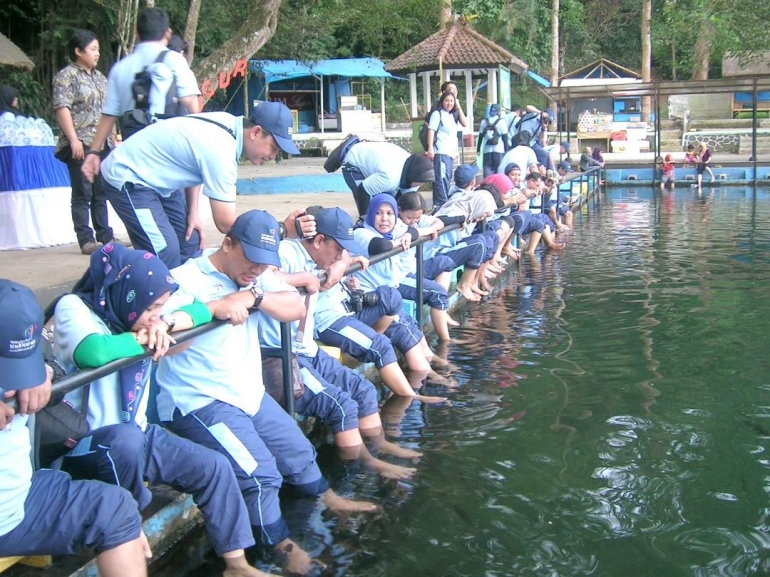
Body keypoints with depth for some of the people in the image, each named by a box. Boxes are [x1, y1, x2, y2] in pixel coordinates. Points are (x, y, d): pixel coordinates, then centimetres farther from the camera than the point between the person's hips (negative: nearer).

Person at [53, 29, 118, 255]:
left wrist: (113, 138, 18)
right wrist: (74, 139, -19)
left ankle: (105, 236, 13)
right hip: (81, 144, -7)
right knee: (83, 193, -5)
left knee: (101, 193, 8)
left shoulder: (99, 77, 20)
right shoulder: (66, 76, -3)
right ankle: (86, 240, -2)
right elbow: (62, 108, -11)